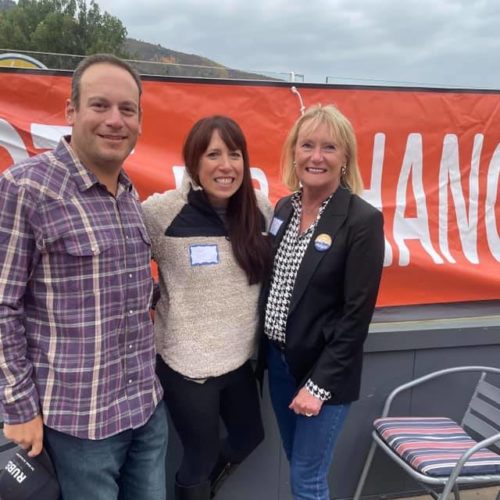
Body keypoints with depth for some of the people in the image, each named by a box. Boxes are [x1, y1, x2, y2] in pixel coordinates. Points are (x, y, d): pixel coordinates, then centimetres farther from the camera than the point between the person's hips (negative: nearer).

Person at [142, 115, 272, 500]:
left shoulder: (260, 209, -3)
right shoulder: (162, 211, -19)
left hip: (239, 358, 6)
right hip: (187, 363, -5)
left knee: (249, 436, 25)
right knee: (202, 455, 14)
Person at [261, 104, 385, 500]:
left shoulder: (363, 220, -16)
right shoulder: (285, 208, 3)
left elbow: (358, 315, -16)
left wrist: (320, 384, -16)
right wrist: (267, 353, 5)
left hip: (324, 371, -5)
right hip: (278, 359, 6)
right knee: (298, 465, 21)